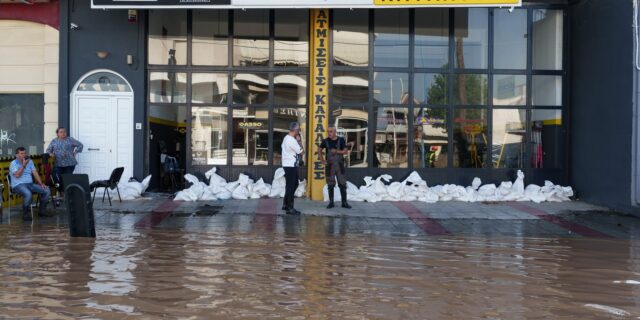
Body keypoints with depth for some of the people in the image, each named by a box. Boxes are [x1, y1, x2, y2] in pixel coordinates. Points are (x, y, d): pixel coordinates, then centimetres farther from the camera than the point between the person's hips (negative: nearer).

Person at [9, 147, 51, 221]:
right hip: (18, 185, -6)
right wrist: (23, 165, -15)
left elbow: (35, 173, 10)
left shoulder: (30, 161, 14)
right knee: (28, 194, -38)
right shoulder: (13, 163, -2)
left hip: (30, 184, 6)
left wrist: (41, 183, -1)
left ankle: (41, 211, 3)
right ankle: (25, 214, -19)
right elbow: (17, 175, -17)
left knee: (47, 191, -12)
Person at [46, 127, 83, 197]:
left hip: (69, 164, -1)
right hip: (58, 164, 1)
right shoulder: (54, 141, 13)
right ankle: (61, 193, 0)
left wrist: (75, 152, 3)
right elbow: (48, 150, 16)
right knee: (57, 179, -11)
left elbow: (80, 145, 11)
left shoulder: (70, 140, 7)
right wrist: (50, 153, -6)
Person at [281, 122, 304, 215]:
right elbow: (302, 152, -13)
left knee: (294, 184, 18)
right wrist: (299, 141, -7)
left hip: (288, 165, 10)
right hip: (291, 166, -10)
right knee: (291, 186, -5)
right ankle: (290, 208, 0)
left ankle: (285, 204, 23)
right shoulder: (292, 140, -20)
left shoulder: (286, 138, 11)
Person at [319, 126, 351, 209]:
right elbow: (320, 151, 13)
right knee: (330, 185, 5)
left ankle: (344, 202, 6)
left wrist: (337, 151, -19)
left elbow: (346, 151, -4)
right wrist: (322, 161, 2)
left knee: (342, 184, -1)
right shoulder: (325, 141, 2)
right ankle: (331, 203, 13)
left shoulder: (341, 140, -1)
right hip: (329, 166, 1)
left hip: (339, 165, -1)